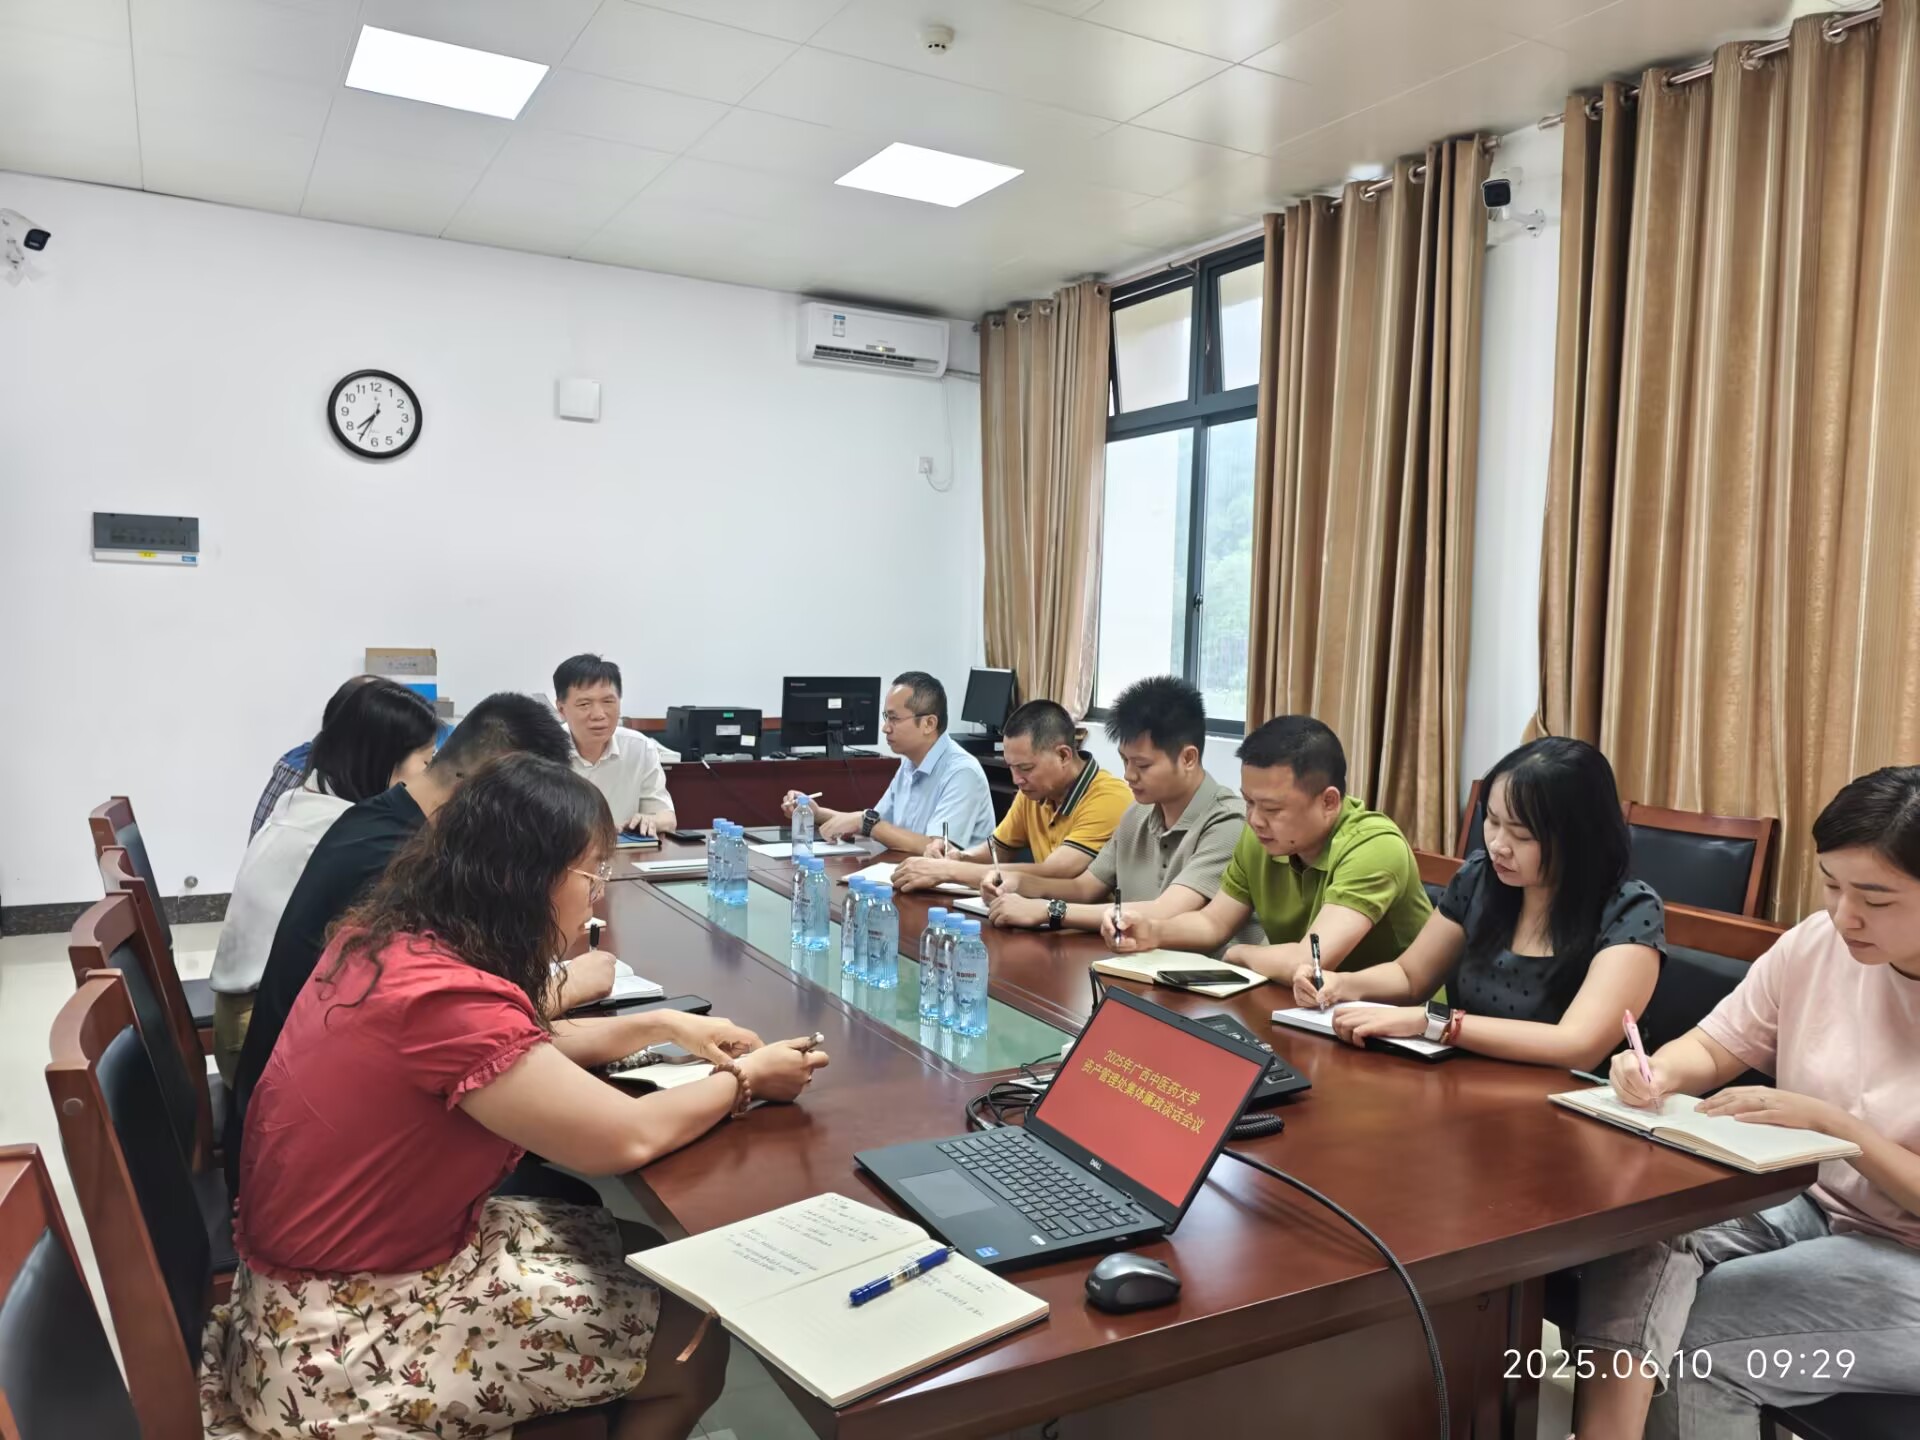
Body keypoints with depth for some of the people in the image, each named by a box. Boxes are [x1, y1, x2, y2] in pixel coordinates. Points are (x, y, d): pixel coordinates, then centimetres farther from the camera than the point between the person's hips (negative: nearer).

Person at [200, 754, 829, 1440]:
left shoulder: (392, 937, -3)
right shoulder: (444, 996, -31)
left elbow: (525, 1045, 14)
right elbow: (627, 1138, -25)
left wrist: (664, 1025, 6)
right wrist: (744, 1080, -8)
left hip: (350, 1250, 9)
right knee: (694, 1343, -1)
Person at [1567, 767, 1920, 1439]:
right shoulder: (1814, 944, -5)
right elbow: (1716, 1046, 6)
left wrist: (1829, 1122, -25)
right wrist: (1661, 1072, -16)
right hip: (1800, 1203, 4)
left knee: (1689, 1342, -22)